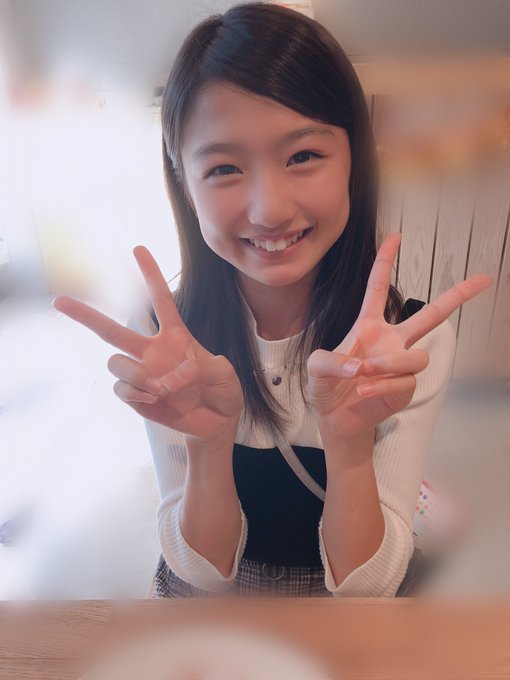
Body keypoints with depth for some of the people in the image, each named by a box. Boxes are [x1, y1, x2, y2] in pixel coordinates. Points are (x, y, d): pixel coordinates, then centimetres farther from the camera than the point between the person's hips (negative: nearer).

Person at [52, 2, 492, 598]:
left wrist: (350, 434, -41)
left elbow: (367, 583, -24)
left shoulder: (414, 340, -26)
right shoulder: (160, 336, -25)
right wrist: (209, 440, -39)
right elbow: (203, 571, -21)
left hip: (346, 600, 0)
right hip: (203, 592, 1)